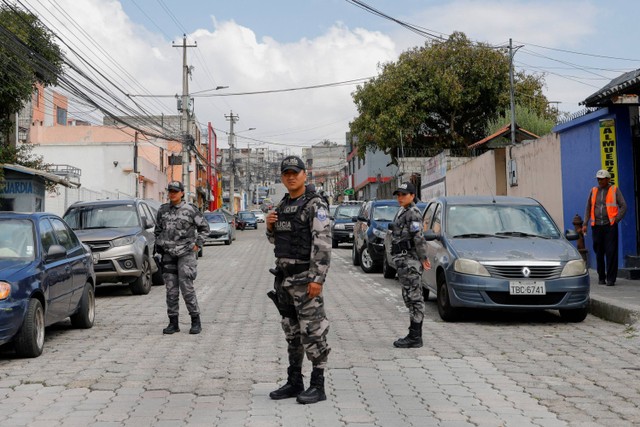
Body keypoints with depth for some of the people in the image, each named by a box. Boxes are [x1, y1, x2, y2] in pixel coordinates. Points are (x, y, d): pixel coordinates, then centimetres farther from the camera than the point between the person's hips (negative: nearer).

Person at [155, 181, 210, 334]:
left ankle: (196, 321, 1)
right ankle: (173, 323, 11)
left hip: (186, 253, -4)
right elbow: (158, 230, 21)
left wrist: (198, 244, 0)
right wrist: (159, 246, 12)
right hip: (168, 254, 4)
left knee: (186, 287, -10)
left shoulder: (190, 210, -3)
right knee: (171, 290, 5)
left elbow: (204, 227, 6)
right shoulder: (162, 210, 8)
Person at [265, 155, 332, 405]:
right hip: (284, 276, 8)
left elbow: (323, 243, -19)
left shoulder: (316, 204, -12)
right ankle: (294, 383, 19)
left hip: (305, 277, -8)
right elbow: (276, 240, 22)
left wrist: (318, 279, -26)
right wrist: (270, 225, 0)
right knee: (292, 331, 12)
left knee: (312, 332, -4)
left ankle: (318, 386, 2)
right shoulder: (283, 205, 13)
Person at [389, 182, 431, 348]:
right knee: (411, 298, 12)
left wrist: (423, 257, -18)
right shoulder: (403, 212, 18)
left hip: (409, 259, -10)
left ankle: (415, 338, -5)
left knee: (414, 297, -7)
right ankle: (414, 335, 17)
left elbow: (418, 237, -19)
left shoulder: (413, 213, -12)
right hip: (403, 259, 10)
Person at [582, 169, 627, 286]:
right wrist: (585, 224, 6)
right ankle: (601, 277, 17)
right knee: (599, 253, 6)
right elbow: (588, 208, 14)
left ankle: (611, 279, -5)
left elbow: (623, 206, 3)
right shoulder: (593, 191, 12)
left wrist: (616, 219, -6)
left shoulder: (614, 190, 4)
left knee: (611, 252, -7)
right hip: (596, 226, 3)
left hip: (610, 225, -3)